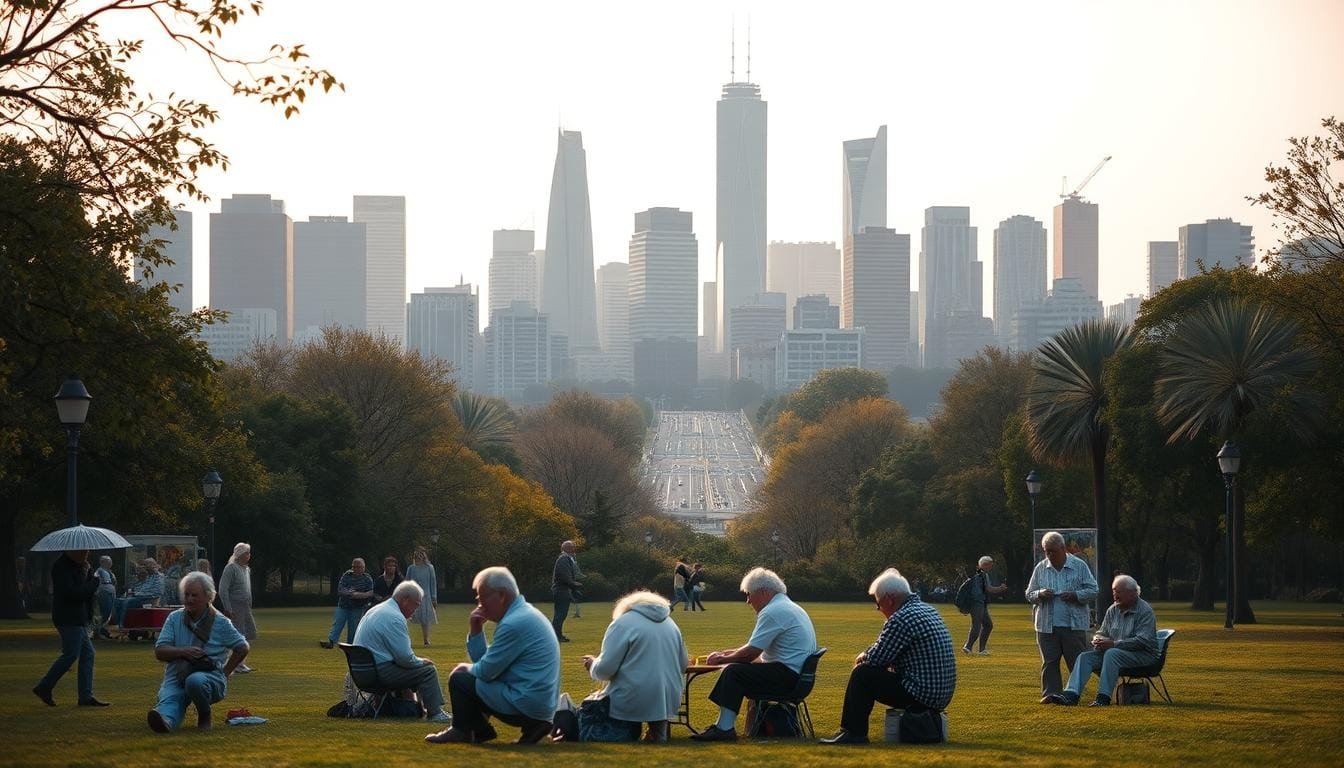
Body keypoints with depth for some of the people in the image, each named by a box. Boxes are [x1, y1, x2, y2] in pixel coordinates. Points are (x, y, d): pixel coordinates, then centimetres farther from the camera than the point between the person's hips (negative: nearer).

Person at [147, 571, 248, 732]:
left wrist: (225, 673, 5)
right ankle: (165, 720, -65)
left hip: (210, 675, -2)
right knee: (169, 699, -31)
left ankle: (204, 716, -11)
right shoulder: (174, 619, 10)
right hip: (175, 679, 2)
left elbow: (242, 648, 12)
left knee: (195, 681, -37)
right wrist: (183, 651, -15)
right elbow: (159, 652, 3)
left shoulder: (221, 622, 5)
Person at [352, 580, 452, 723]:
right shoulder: (395, 618, -18)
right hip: (380, 671, -10)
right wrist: (420, 662, 1)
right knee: (428, 671, -8)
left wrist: (418, 661, 17)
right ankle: (435, 713, -5)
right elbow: (405, 657, -19)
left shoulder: (376, 610, 15)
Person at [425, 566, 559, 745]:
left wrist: (466, 669, 6)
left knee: (459, 679, -3)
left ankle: (461, 731, 14)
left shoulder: (514, 623, -20)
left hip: (525, 706, -10)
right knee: (467, 674, 23)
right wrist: (476, 631, 3)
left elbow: (486, 671, -15)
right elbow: (484, 662, 16)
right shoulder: (523, 613, 13)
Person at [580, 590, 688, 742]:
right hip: (668, 698, 5)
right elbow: (682, 666, 21)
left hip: (632, 699, -5)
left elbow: (605, 669, -9)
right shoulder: (671, 624, 15)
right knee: (657, 739, 23)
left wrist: (593, 665, 12)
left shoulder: (623, 624, -5)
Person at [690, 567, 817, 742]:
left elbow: (751, 652, -15)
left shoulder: (773, 612, -14)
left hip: (787, 675, -11)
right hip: (797, 675, 11)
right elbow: (756, 648, 24)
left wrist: (723, 659, 0)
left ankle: (724, 728, -21)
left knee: (732, 671, -16)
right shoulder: (789, 607, 20)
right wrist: (725, 653, 17)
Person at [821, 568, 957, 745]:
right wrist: (867, 656, 10)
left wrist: (863, 657, 8)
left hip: (922, 696, -10)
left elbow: (876, 657, -14)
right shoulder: (926, 609, 13)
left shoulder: (902, 619, -18)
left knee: (862, 674, -6)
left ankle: (853, 732, -2)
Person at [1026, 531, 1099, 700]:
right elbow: (1029, 594, 12)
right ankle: (1049, 694, 5)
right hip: (1047, 625, 2)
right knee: (1049, 662, 1)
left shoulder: (1079, 566, 2)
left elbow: (1093, 591, 2)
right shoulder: (1040, 568, 9)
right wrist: (1040, 595, -10)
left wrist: (1075, 595, -14)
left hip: (1074, 625, -2)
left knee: (1077, 661, 1)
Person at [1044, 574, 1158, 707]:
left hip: (1143, 655, -7)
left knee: (1111, 654, -35)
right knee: (1085, 657, -13)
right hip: (1113, 652, 7)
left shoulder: (1144, 611, -10)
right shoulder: (1113, 610, 12)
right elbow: (1102, 632, 19)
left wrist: (1113, 644, -24)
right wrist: (1098, 639, -8)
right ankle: (1071, 694, -30)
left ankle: (1103, 697, -38)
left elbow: (1143, 641, -20)